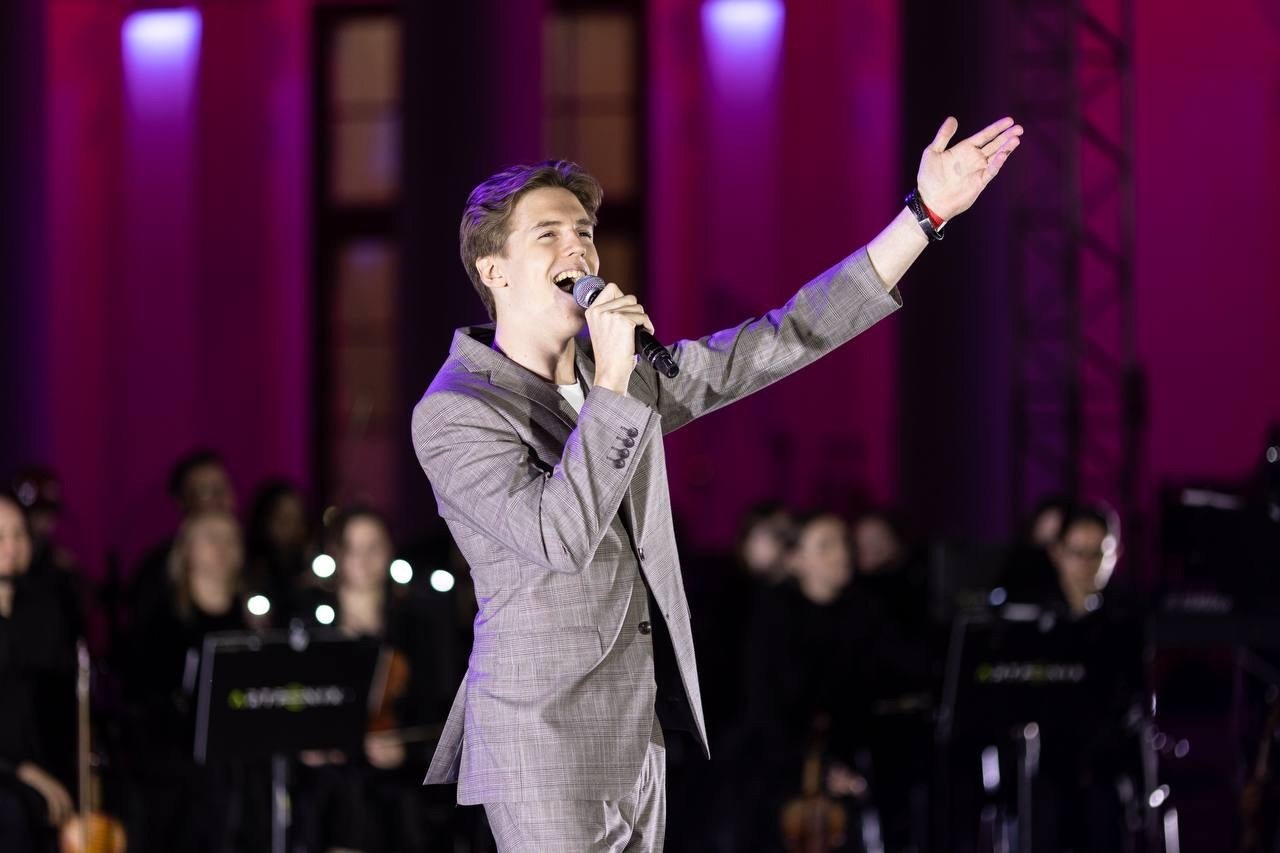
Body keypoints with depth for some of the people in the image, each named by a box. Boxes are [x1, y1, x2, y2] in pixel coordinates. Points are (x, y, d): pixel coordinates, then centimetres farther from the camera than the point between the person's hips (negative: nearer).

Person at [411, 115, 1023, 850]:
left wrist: (925, 213, 3)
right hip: (545, 752, -7)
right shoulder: (452, 412, -12)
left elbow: (777, 344, 8)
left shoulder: (624, 370, 9)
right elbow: (558, 536, -25)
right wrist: (611, 384, -24)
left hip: (636, 736, 8)